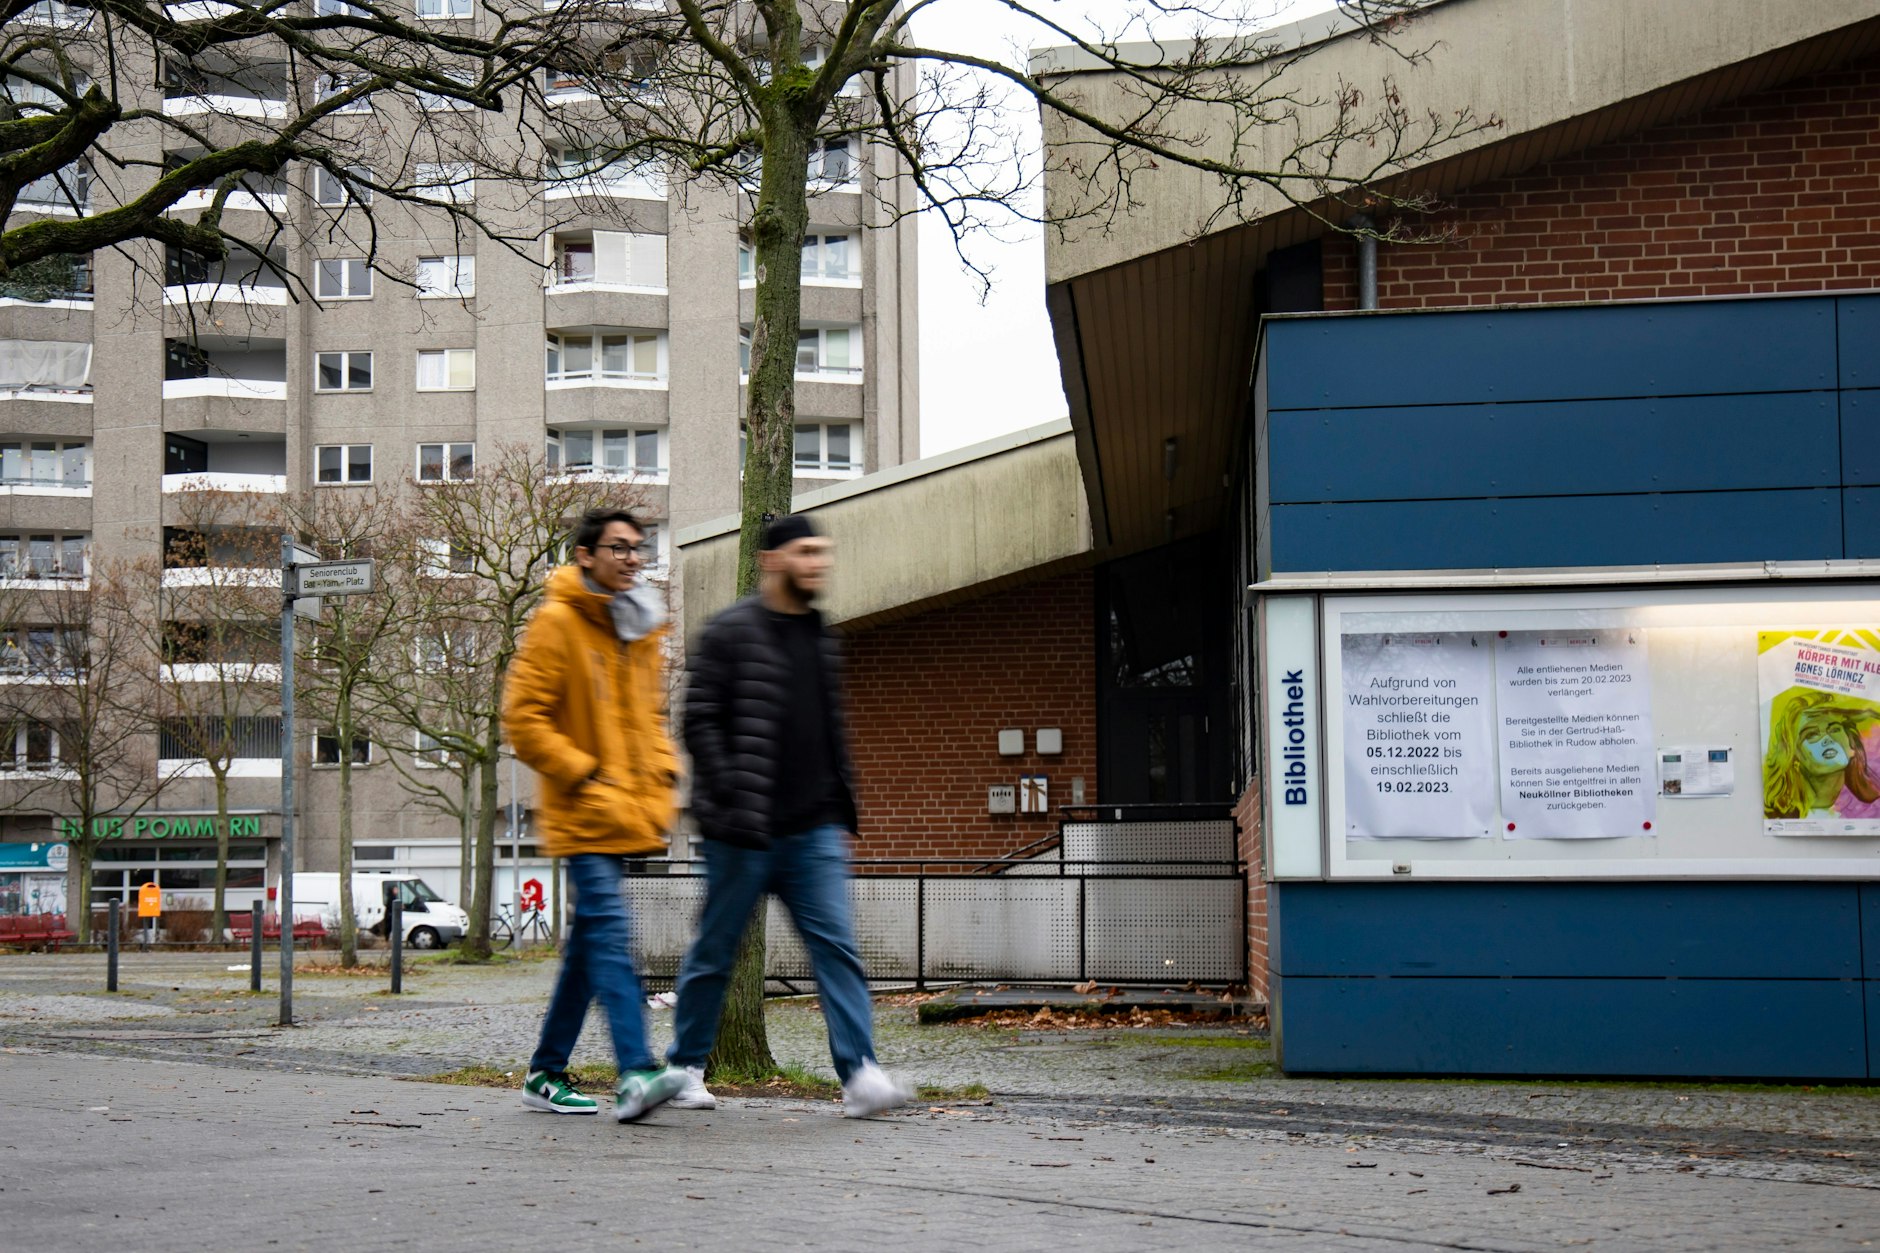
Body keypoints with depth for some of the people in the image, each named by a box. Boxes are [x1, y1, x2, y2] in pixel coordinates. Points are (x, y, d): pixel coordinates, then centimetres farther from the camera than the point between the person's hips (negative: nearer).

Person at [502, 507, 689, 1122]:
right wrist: (582, 775, -16)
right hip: (583, 813, -8)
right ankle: (636, 1074, -25)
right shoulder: (557, 623, -7)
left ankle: (546, 1074, 19)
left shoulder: (642, 628, 16)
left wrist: (660, 777, 11)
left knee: (589, 941, 11)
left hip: (627, 814, 8)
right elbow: (522, 717, -11)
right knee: (610, 931, -17)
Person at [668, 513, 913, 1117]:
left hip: (813, 831, 5)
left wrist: (843, 812, 17)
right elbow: (700, 722, -10)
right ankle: (686, 1066, 23)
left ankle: (859, 1076, -11)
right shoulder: (730, 632, -6)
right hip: (743, 833, -5)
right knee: (715, 951, 7)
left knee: (837, 947, -6)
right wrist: (731, 801, -18)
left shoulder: (821, 637, 15)